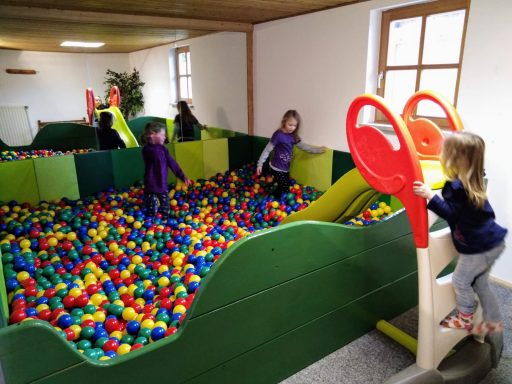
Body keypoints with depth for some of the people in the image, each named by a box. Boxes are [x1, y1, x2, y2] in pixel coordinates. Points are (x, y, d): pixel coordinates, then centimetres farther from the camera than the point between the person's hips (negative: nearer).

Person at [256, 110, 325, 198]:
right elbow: (267, 150, -14)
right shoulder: (278, 135, -18)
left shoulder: (292, 136, 3)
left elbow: (303, 146, 17)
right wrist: (260, 164, -15)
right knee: (284, 189, -8)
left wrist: (317, 150, 19)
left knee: (286, 187, 15)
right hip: (277, 168, -7)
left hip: (286, 168, 7)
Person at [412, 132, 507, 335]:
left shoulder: (456, 186, -24)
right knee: (480, 283, 23)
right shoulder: (473, 181, 4)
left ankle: (464, 319, 28)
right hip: (492, 242, 9)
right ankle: (493, 321, 36)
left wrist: (431, 196, -34)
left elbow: (450, 213, -25)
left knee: (460, 281, 11)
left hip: (478, 247, -9)